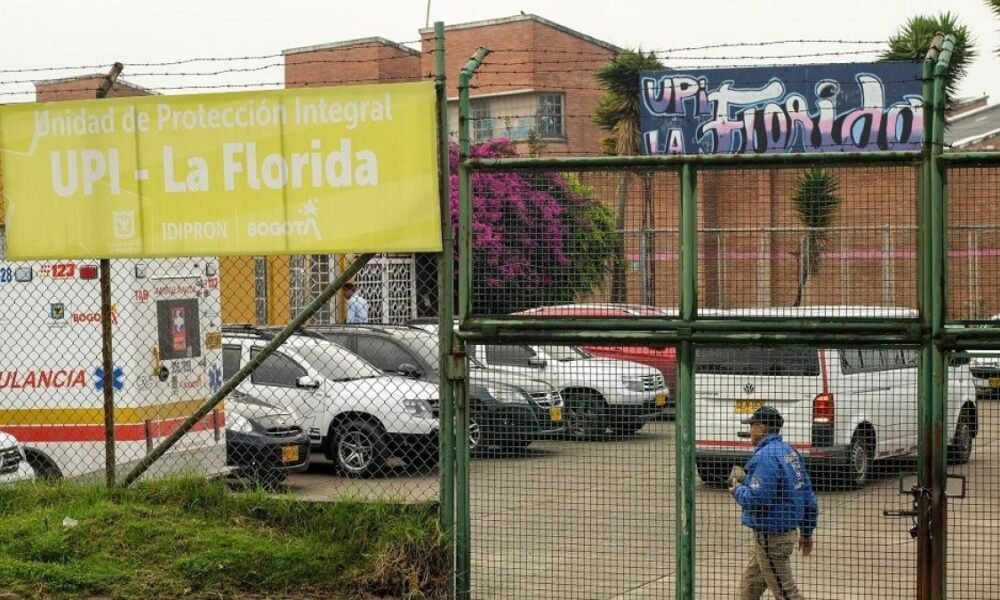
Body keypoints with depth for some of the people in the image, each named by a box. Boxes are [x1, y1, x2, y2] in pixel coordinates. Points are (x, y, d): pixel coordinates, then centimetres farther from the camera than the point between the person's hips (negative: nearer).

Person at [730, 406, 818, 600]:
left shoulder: (766, 456, -20)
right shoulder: (790, 451, 10)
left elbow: (755, 500, -28)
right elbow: (808, 495, 14)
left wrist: (738, 490, -7)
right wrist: (807, 532, 23)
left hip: (771, 537, -10)